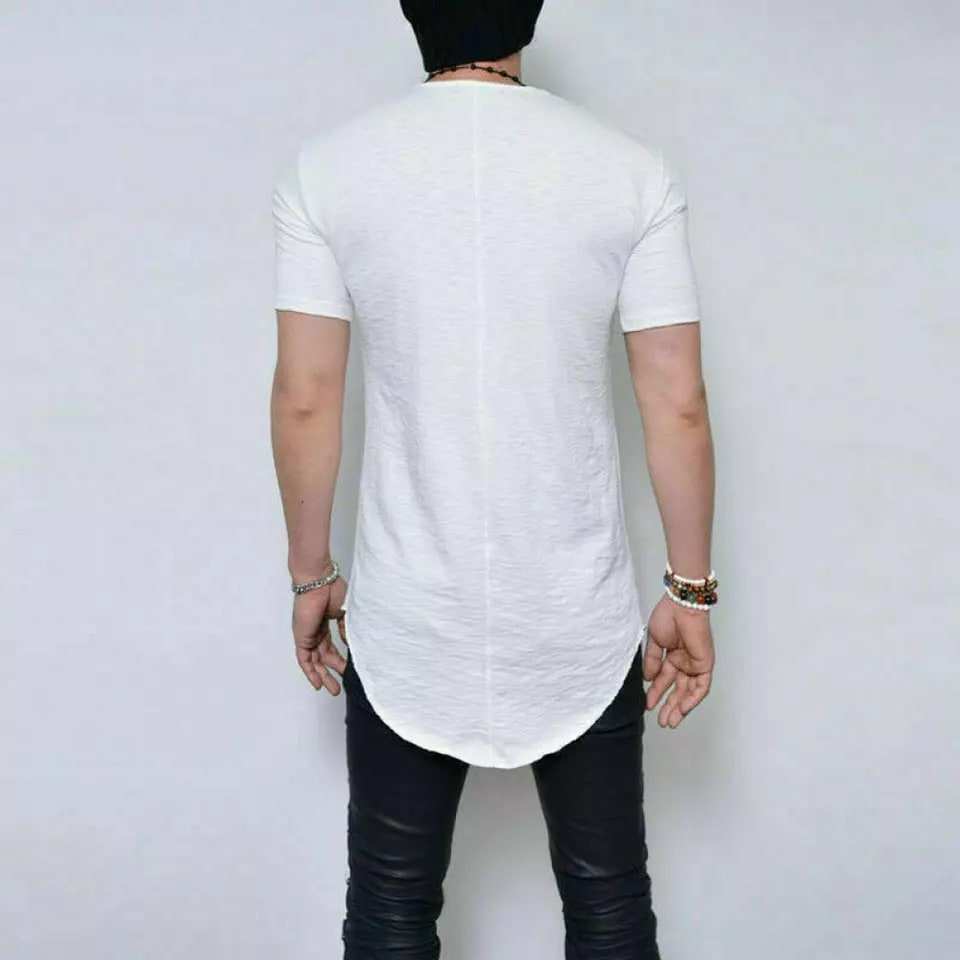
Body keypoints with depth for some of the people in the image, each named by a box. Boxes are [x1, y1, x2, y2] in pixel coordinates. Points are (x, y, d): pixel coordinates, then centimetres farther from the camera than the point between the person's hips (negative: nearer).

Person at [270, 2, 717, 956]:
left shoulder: (324, 168, -6)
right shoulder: (632, 170, -7)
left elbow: (303, 400, -5)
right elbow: (678, 406, -6)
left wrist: (310, 576, 8)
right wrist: (690, 592, 4)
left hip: (404, 622, 0)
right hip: (581, 623, 0)